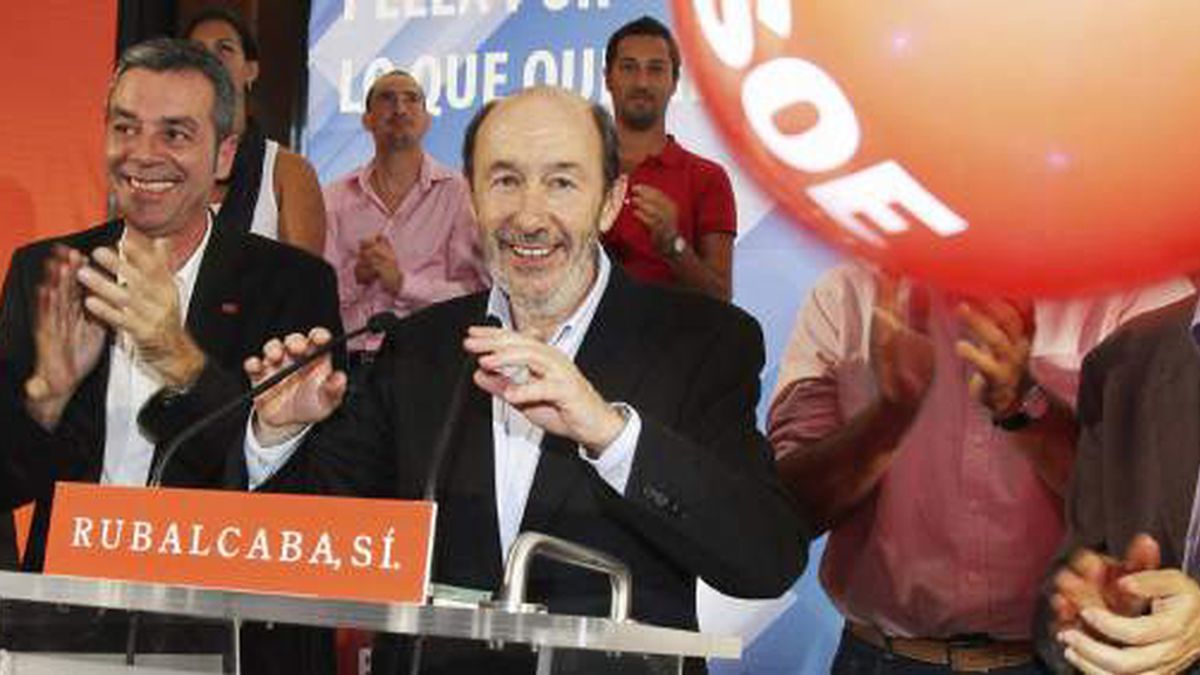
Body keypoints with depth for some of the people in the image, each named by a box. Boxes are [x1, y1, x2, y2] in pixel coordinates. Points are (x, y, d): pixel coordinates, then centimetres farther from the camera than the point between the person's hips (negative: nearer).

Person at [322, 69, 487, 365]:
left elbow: (476, 293, -2)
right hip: (347, 361, 2)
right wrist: (356, 275, -7)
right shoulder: (335, 197, 15)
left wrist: (403, 282, -11)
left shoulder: (459, 193, 6)